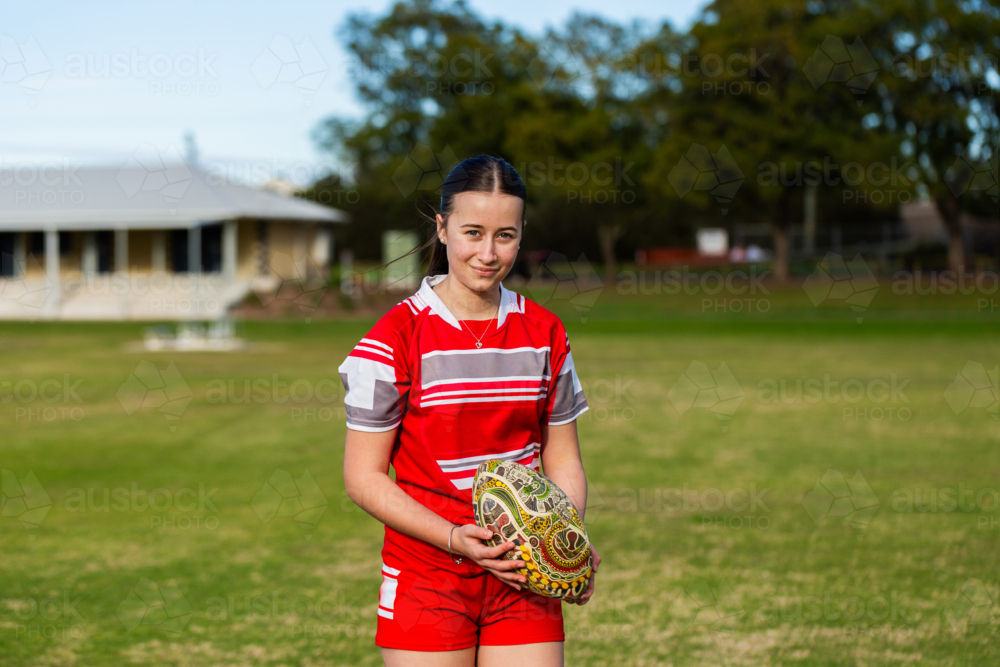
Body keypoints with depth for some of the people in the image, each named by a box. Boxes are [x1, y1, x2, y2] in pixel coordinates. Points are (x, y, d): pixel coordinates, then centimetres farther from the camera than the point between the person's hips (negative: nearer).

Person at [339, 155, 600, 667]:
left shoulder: (544, 333, 6)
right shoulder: (396, 337, -7)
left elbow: (563, 461, 10)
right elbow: (363, 477, -7)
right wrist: (455, 538, -18)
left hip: (524, 578, 3)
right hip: (425, 580, -3)